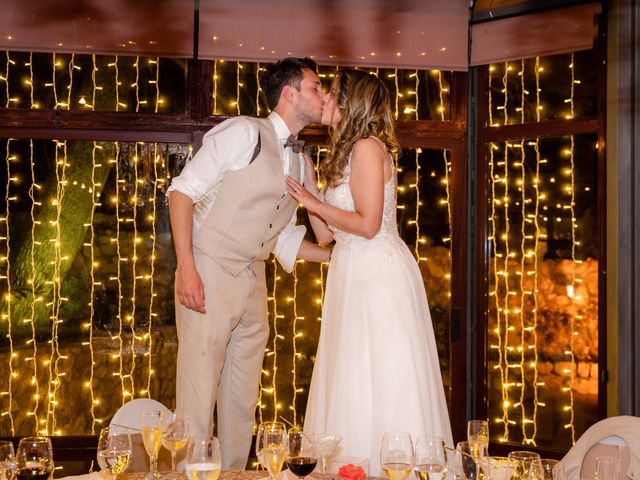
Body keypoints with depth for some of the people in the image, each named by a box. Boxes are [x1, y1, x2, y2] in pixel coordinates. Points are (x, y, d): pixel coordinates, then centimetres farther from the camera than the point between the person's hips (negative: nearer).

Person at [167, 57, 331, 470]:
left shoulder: (299, 164, 16)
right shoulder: (244, 133, -8)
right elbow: (183, 191, -11)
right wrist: (187, 268, -20)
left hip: (253, 280, 8)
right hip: (209, 275, -7)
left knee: (243, 397, 10)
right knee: (199, 391, -7)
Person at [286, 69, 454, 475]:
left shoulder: (367, 148, -11)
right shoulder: (345, 155, 17)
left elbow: (368, 224, -18)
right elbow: (327, 233, 15)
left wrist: (314, 202, -10)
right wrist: (310, 185, 14)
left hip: (379, 274, -9)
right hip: (355, 274, 9)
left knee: (383, 387, -6)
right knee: (352, 386, 9)